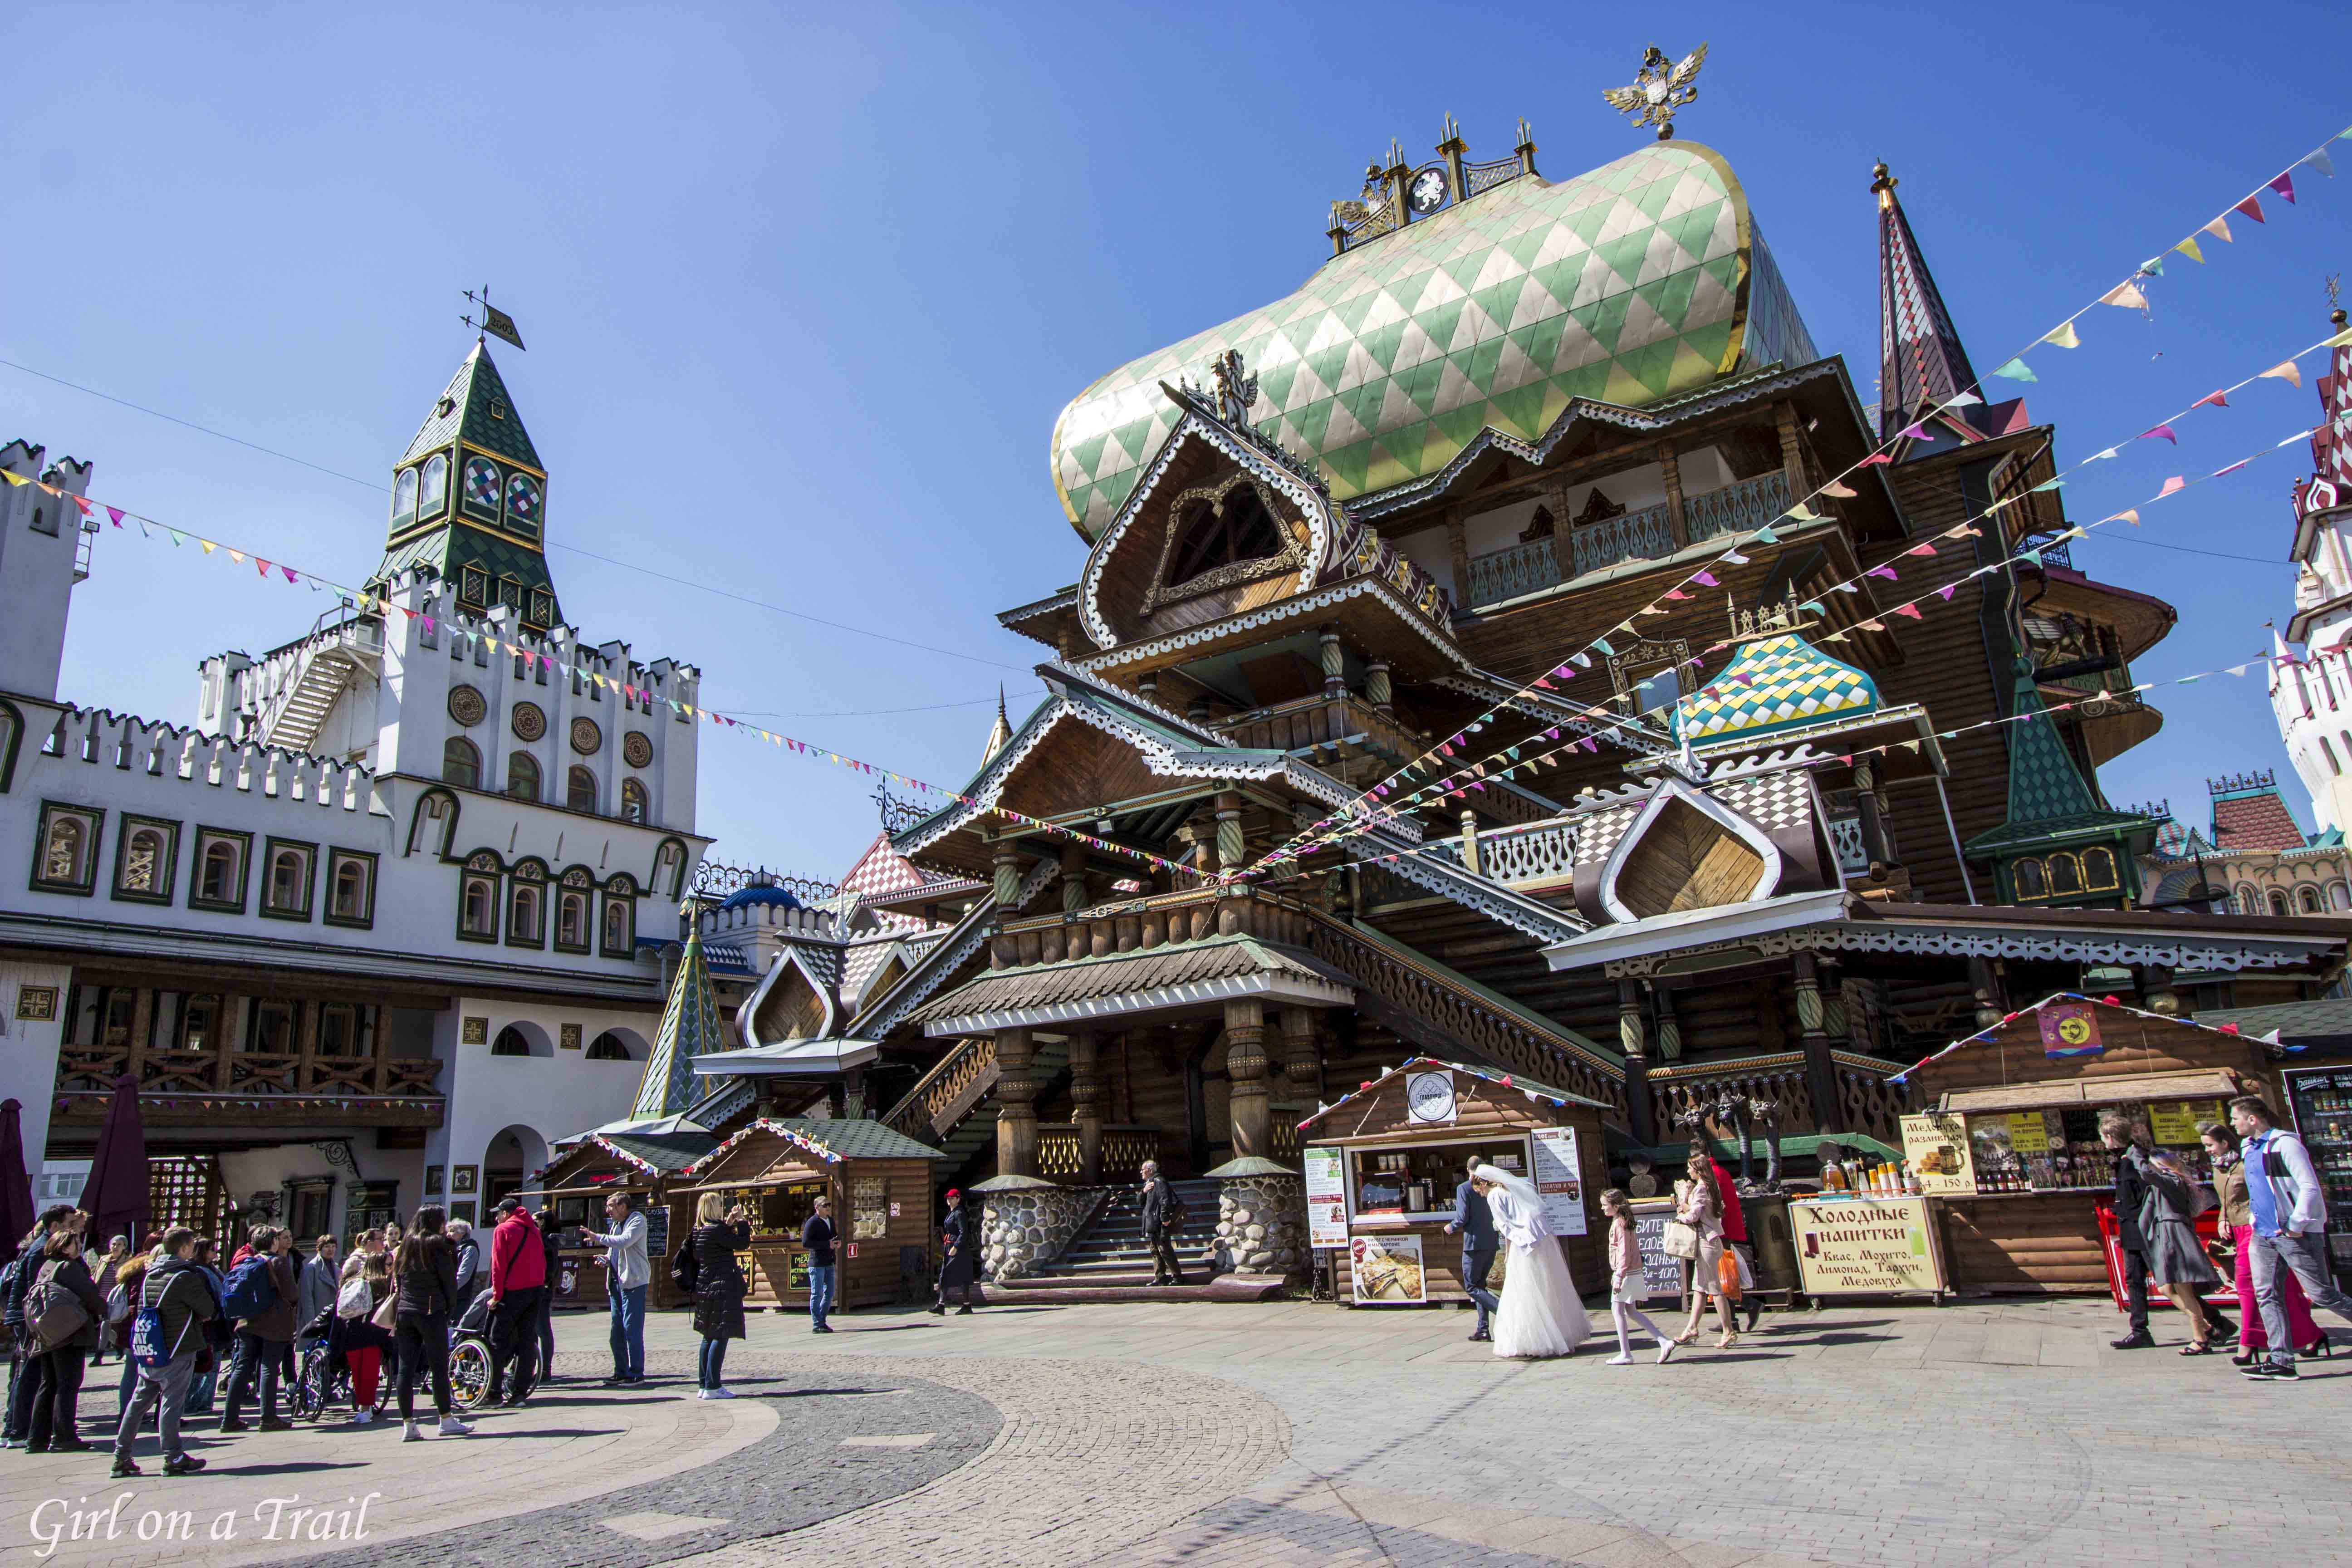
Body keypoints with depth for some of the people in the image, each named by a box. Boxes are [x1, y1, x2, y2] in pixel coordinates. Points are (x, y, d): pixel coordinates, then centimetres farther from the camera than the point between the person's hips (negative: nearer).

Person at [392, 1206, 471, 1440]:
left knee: (406, 1368, 5)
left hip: (404, 1312, 6)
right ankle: (447, 1420, 6)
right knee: (440, 1367, 1)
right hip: (431, 1311, -6)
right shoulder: (437, 1245, -6)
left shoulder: (405, 1246, 13)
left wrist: (398, 1309, 15)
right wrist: (451, 1307, 4)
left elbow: (398, 1280, 13)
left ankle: (408, 1425, 6)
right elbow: (449, 1279, -7)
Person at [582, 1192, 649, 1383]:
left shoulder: (637, 1220, -8)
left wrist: (598, 1237, -18)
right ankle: (621, 1371, 18)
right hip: (616, 1281, 9)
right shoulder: (616, 1224, 19)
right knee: (617, 1330, 11)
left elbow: (625, 1241, -25)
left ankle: (636, 1373, -3)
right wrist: (607, 1259, 7)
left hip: (633, 1281, -9)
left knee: (632, 1329, -7)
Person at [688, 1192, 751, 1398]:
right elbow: (742, 1244, -13)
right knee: (721, 1336, -5)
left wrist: (729, 1223, 15)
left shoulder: (698, 1231, 8)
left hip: (704, 1287, 9)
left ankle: (704, 1385, 19)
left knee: (709, 1335, 15)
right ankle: (712, 1387, -5)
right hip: (722, 1288, -9)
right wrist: (742, 1221, -2)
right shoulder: (716, 1230, -19)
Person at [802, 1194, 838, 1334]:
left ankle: (822, 1321, 21)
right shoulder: (812, 1222, -10)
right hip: (817, 1263, -8)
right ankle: (817, 1325, 4)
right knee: (817, 1294, -2)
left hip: (829, 1263, 8)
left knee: (829, 1293, 10)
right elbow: (805, 1242, -18)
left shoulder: (830, 1220, 16)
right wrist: (827, 1244, -20)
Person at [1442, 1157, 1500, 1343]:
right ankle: (1483, 1329, 14)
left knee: (1472, 1287, 1)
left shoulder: (1464, 1188, -10)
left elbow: (1463, 1218, -15)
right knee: (1480, 1285, 16)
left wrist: (1451, 1227, 5)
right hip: (1491, 1243, 7)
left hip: (1474, 1244, -7)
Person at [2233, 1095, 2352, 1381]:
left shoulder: (2285, 1144, -12)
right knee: (2266, 1294, -1)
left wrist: (2297, 1225, -18)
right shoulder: (2250, 1148, 15)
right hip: (2263, 1235, 8)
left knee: (2322, 1295, 0)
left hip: (2296, 1233, -8)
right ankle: (2281, 1360, -1)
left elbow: (2310, 1187, -16)